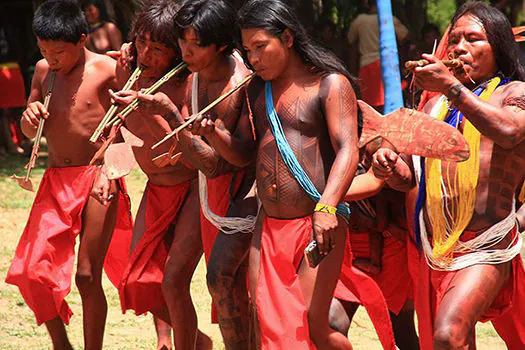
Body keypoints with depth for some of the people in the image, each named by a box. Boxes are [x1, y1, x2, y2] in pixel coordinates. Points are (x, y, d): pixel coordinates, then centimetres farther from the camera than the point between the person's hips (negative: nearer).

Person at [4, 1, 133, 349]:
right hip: (56, 181, 5)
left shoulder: (108, 70, -8)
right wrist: (29, 118, -6)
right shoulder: (44, 71, 7)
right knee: (31, 271, -4)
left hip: (97, 180, -5)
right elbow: (30, 132, 17)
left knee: (87, 275, -5)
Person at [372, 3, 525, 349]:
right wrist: (390, 165, -5)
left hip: (484, 249, -7)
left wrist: (452, 87, -23)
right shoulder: (436, 104, 21)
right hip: (437, 252, 7)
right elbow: (408, 176, 19)